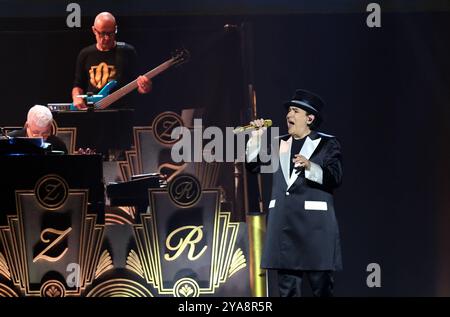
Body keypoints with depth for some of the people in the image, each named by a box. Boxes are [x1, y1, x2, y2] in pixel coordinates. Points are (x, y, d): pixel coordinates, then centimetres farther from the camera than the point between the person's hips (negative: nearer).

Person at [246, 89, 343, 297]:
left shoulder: (326, 144, 2)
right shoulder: (279, 144, 16)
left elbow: (335, 178, -8)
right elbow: (254, 165, 14)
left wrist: (310, 166, -23)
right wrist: (256, 138, 4)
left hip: (314, 221, -5)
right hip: (283, 221, 5)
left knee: (321, 282, -4)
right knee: (287, 286, 4)